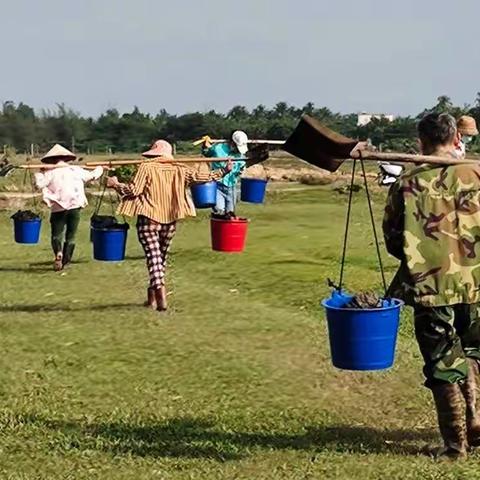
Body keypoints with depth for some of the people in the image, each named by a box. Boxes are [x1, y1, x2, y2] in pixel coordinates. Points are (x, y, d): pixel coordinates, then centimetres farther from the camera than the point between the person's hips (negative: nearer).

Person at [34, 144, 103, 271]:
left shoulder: (50, 172, 2)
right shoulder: (76, 170, 12)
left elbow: (40, 184, -8)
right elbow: (92, 175, 21)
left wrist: (40, 173, 11)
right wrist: (99, 169, 41)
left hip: (58, 207, -2)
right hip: (75, 206, 2)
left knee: (57, 233, 3)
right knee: (70, 236, 11)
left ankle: (58, 253, -25)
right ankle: (65, 261, 11)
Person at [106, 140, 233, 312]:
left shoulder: (146, 168, -7)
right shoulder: (179, 170, 3)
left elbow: (134, 190, -13)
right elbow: (201, 177, 4)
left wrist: (115, 184, 3)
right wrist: (224, 171, 16)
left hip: (149, 219, -4)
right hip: (170, 220, 4)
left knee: (153, 256, -5)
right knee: (162, 256, 17)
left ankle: (160, 295, -22)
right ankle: (152, 297, 25)